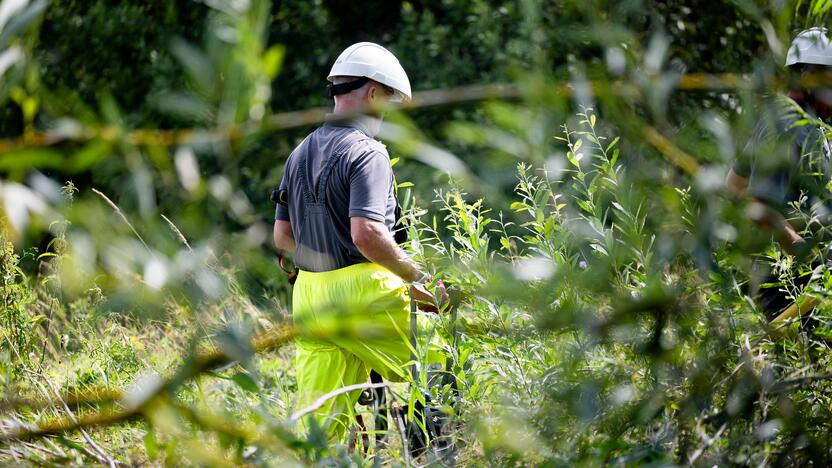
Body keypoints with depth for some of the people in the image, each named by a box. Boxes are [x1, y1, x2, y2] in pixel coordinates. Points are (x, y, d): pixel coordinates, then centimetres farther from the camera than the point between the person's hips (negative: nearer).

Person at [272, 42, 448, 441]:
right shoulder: (366, 152, -10)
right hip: (362, 292, -8)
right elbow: (366, 233, -22)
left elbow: (282, 236, 18)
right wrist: (421, 278, -13)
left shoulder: (299, 153, 16)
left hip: (309, 299, 8)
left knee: (321, 421, 7)